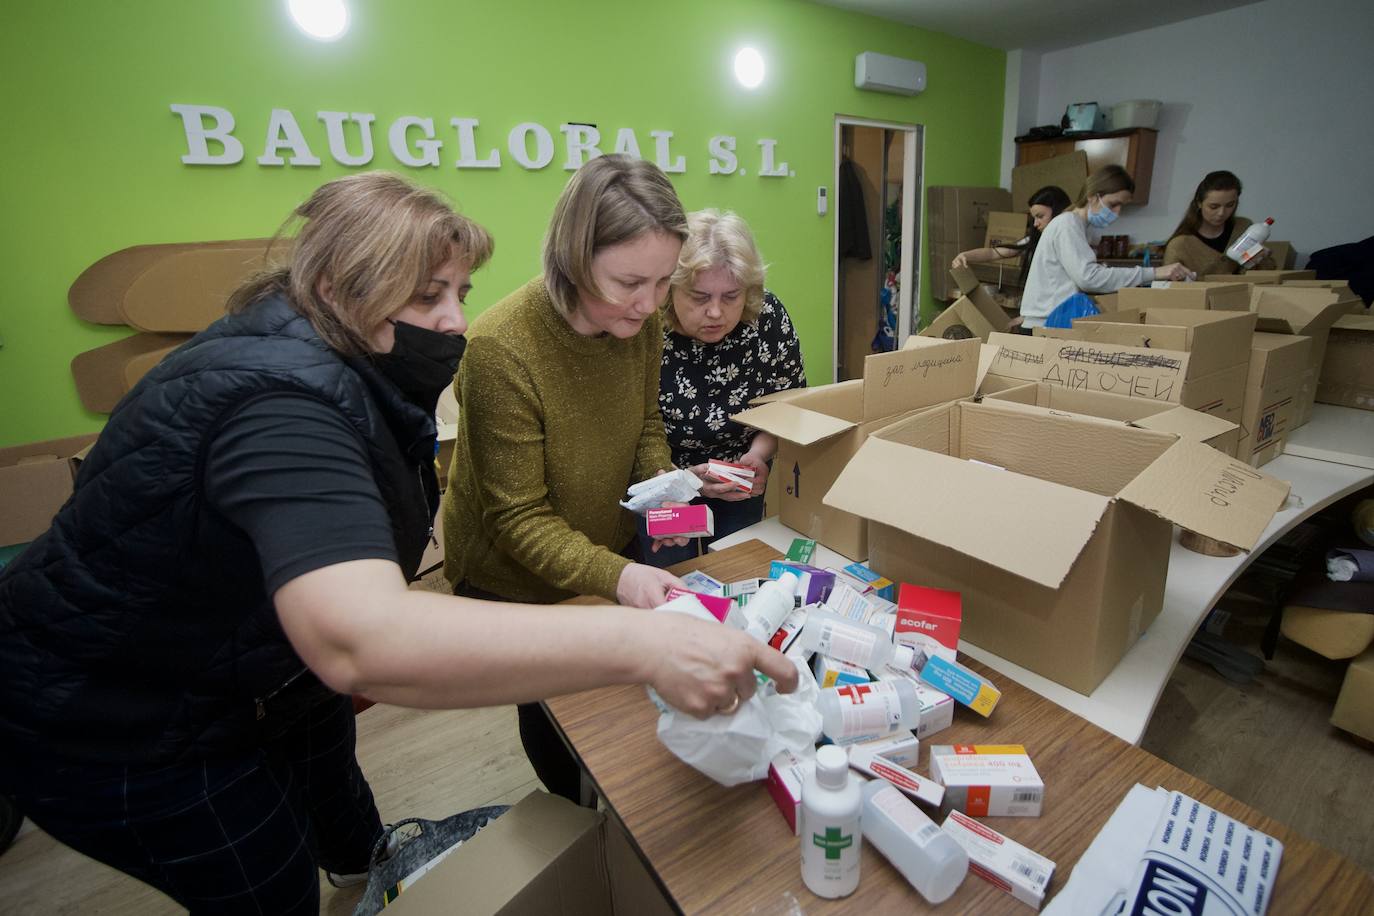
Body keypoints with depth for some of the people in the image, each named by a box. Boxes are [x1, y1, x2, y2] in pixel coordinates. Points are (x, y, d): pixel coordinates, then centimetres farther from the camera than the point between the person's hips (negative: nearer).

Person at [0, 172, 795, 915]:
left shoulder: (349, 363, -6)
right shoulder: (284, 398, -37)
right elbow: (357, 641, -52)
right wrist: (636, 644, -55)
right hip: (116, 734, -9)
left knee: (327, 751, 31)